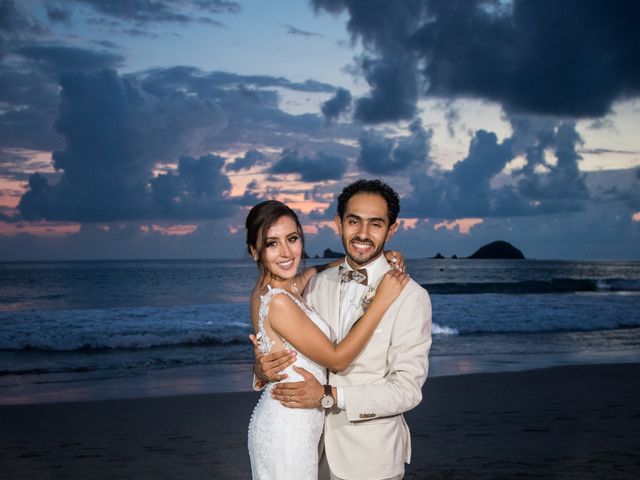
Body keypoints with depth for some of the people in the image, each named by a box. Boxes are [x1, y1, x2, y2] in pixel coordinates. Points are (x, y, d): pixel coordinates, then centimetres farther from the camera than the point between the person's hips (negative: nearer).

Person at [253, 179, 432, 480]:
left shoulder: (411, 296, -15)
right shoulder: (317, 284, 1)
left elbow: (407, 389, -17)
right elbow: (292, 349, 6)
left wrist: (330, 395, -26)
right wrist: (263, 368, -16)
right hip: (317, 447, 4)